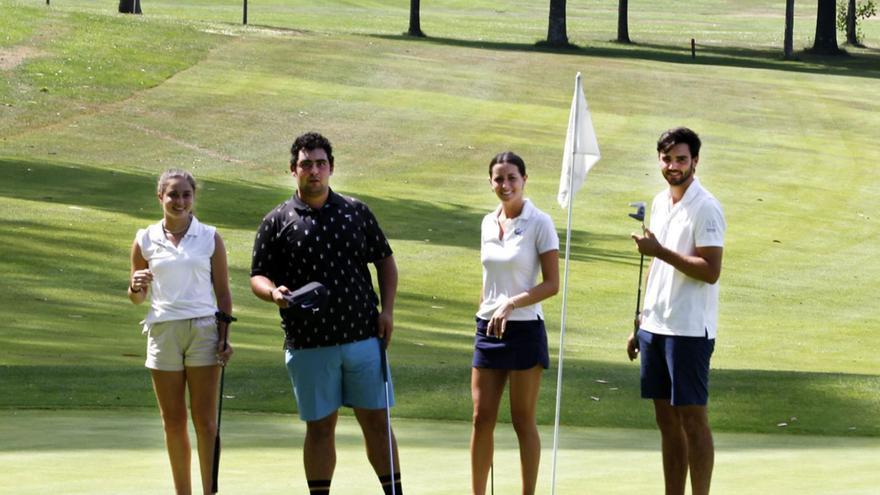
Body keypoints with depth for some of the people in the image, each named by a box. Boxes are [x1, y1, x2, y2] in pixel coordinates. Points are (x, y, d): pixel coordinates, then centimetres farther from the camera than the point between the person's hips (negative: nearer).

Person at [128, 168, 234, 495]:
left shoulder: (210, 238, 4)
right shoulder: (145, 241, 6)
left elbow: (223, 292, 7)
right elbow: (137, 298, 14)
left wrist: (225, 337, -3)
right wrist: (136, 287, -9)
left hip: (203, 330, -1)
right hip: (163, 331, 1)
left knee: (205, 420, -4)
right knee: (173, 422, 4)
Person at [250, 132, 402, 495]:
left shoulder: (356, 212, 9)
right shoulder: (276, 222, 2)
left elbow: (385, 260, 16)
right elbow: (258, 275, 3)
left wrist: (387, 310, 4)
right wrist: (273, 292, -20)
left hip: (363, 337, 1)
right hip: (308, 343, -1)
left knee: (376, 422, 4)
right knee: (320, 427, 4)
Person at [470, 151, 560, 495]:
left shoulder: (539, 224, -8)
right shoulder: (488, 224, 10)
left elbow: (552, 284, -11)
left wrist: (511, 304, -21)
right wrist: (484, 317, 16)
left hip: (524, 328, -5)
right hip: (488, 328, 5)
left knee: (523, 420, 0)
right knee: (482, 418, 4)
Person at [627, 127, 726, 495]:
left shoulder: (705, 209, -11)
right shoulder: (660, 203, 14)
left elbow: (710, 271, -18)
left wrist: (660, 251, -20)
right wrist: (641, 324, 20)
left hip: (689, 330, -8)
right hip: (655, 327, 8)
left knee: (692, 417, -5)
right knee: (666, 419, 9)